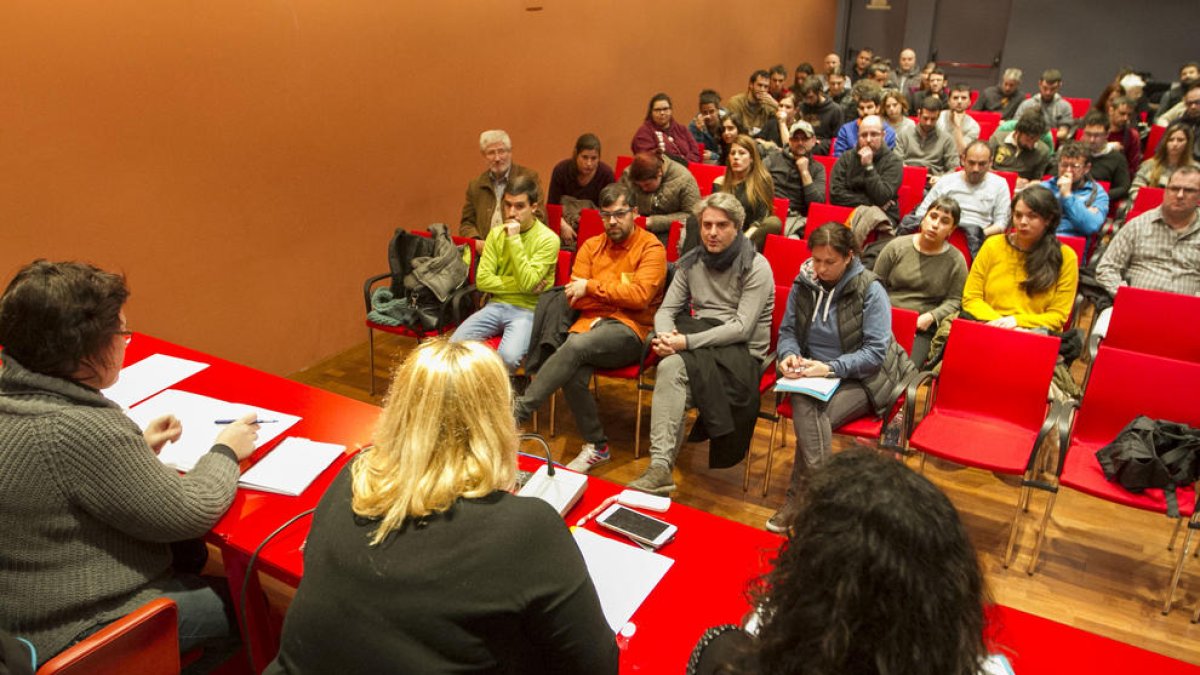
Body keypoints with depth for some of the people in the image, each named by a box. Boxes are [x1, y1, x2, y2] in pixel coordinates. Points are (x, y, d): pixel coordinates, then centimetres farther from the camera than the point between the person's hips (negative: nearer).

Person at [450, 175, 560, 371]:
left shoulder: (548, 239, -7)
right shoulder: (496, 233, 8)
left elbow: (527, 283, -18)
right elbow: (482, 280, 0)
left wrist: (514, 239, -17)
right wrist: (519, 285, -11)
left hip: (528, 310, -4)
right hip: (496, 305, 4)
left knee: (509, 357, -32)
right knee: (455, 344, -19)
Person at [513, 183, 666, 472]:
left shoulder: (651, 248, 2)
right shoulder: (591, 246, 17)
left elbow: (640, 296, -13)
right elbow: (573, 297, 8)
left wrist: (592, 287, -7)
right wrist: (618, 291, -4)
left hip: (630, 330, -4)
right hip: (592, 322, 4)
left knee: (577, 345, -33)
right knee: (574, 376, -27)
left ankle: (519, 410, -24)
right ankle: (596, 446, -7)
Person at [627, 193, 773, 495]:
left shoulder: (756, 267, -5)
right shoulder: (691, 262, 12)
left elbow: (741, 328, -14)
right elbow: (666, 310, 11)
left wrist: (686, 341, -22)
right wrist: (666, 336, -14)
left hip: (742, 353, -5)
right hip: (700, 341, 5)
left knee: (672, 367, -32)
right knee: (670, 367, -31)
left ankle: (662, 466, -28)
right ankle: (660, 466, -33)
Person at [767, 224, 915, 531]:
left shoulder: (870, 291, -9)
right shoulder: (803, 285, 4)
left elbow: (875, 352, -13)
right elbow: (787, 331, 13)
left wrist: (831, 368, -25)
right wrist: (789, 354, -11)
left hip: (860, 378, -3)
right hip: (811, 376, 4)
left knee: (813, 416, -32)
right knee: (805, 409, -32)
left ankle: (799, 499, -21)